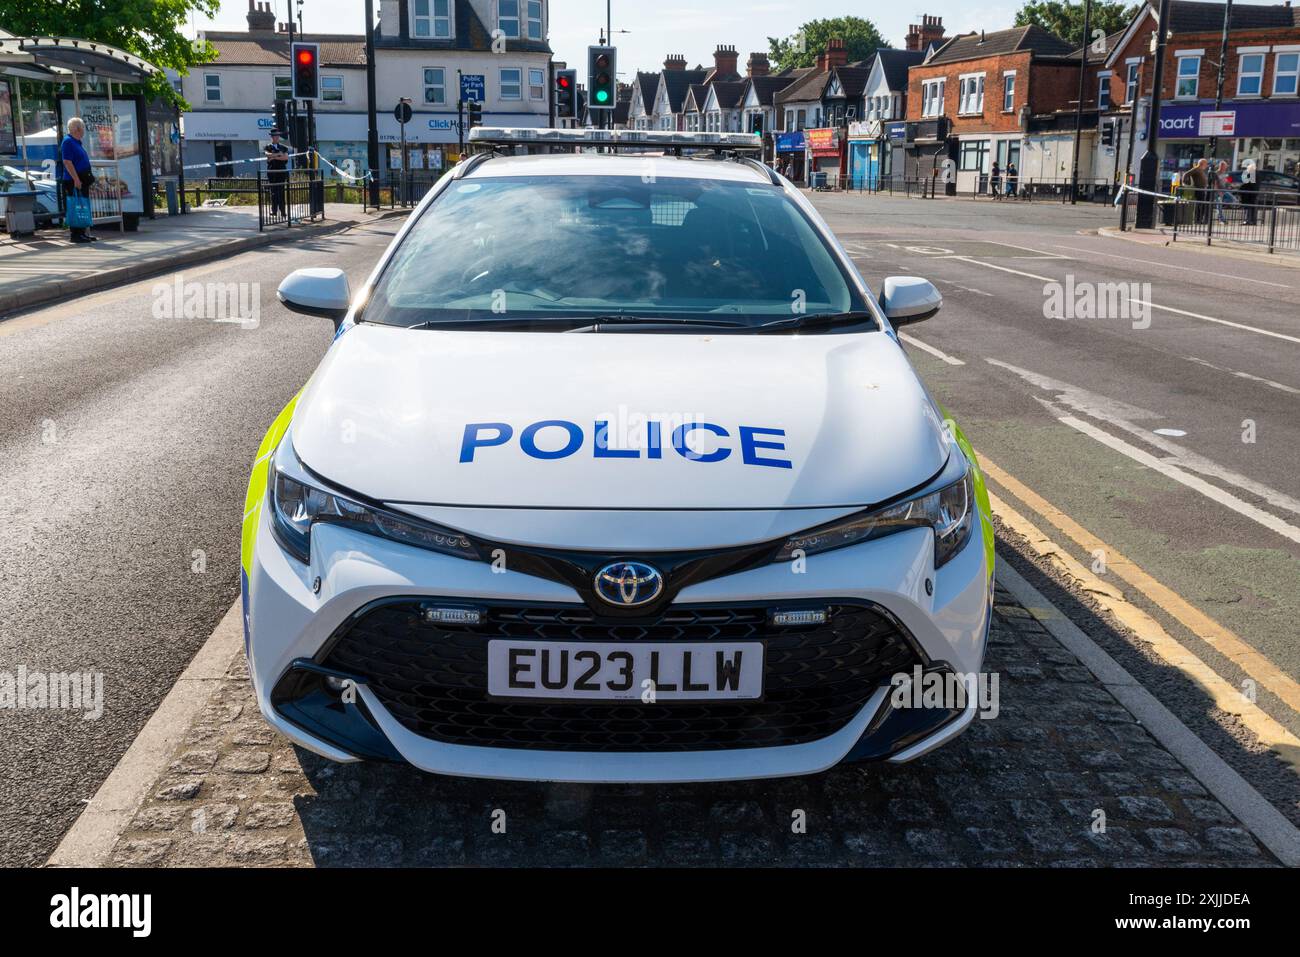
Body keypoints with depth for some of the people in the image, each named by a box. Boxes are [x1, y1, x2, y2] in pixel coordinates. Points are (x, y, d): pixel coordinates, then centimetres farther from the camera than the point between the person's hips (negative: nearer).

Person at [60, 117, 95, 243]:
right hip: (73, 182, -10)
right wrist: (76, 179, -24)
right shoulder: (68, 142, -12)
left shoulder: (77, 142, 18)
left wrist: (88, 178, 23)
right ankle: (76, 234, -7)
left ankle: (82, 232, 19)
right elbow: (67, 162, -20)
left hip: (81, 181, 10)